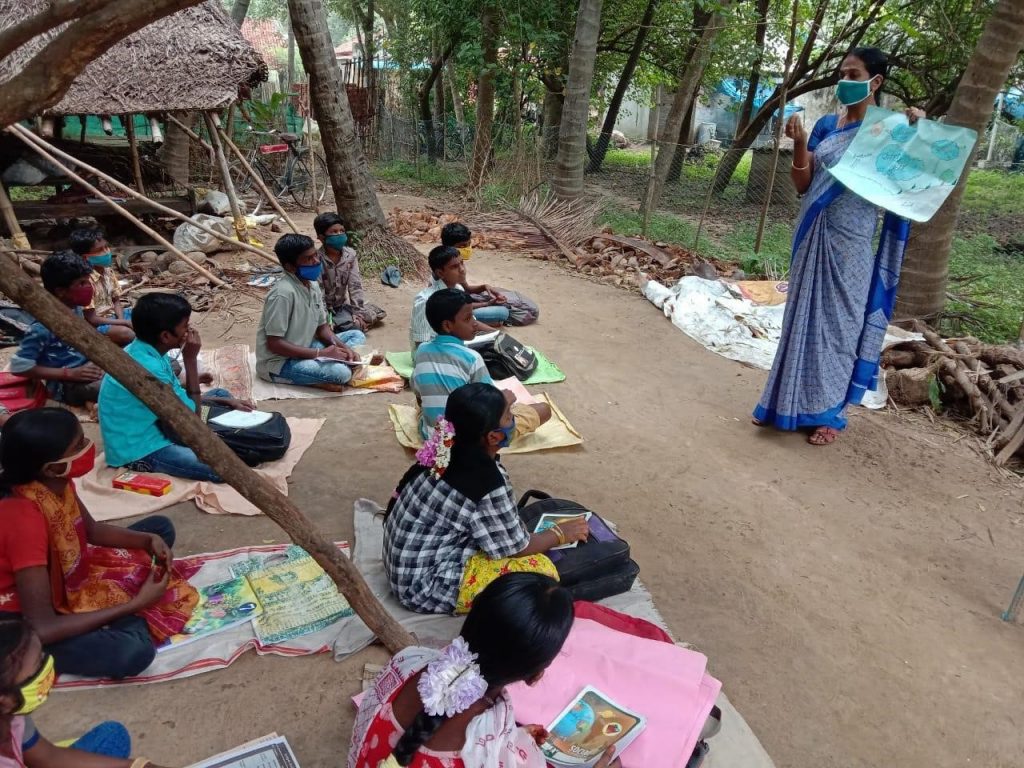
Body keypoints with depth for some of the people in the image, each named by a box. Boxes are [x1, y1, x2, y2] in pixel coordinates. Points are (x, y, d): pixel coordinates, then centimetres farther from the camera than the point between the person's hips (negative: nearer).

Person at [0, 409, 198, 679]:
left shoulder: (55, 482, -11)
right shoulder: (23, 517, -35)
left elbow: (92, 530, 10)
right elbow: (41, 630, -35)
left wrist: (150, 540, -8)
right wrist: (136, 604, -30)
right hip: (23, 623, -9)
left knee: (160, 527, 11)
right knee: (132, 652, -36)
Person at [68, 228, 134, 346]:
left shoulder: (108, 271, 2)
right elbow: (91, 319, -22)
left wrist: (121, 320, -10)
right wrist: (124, 323, -21)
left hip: (112, 315, 9)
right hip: (96, 325, -9)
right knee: (126, 333, -33)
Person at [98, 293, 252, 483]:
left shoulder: (148, 350, -1)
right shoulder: (147, 367, -29)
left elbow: (179, 395, 13)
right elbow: (191, 414, -19)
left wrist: (225, 401, 7)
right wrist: (190, 359, -19)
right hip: (140, 450, -10)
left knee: (221, 394, 17)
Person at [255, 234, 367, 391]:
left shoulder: (313, 285, 3)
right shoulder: (283, 293, -24)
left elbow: (322, 327, 11)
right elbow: (274, 344, -23)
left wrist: (343, 348, -9)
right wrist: (321, 353, -23)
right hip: (279, 363, -10)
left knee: (357, 336, 7)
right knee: (340, 372, -31)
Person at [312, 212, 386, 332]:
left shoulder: (350, 255, -7)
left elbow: (355, 285, -9)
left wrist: (359, 313, -17)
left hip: (342, 305, 7)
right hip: (324, 310, -7)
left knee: (378, 313, -1)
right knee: (354, 326, -27)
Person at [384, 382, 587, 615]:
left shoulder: (449, 450, -7)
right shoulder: (488, 483, -30)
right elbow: (516, 547, -15)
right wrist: (560, 534, 2)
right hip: (425, 587, -9)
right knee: (542, 571, -14)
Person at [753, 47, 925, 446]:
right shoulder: (825, 125, 8)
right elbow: (803, 185, 4)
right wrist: (799, 144, -11)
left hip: (850, 241, -4)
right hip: (813, 235, 4)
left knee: (840, 320, 2)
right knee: (805, 314, 9)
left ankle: (829, 411, 13)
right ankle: (791, 399, 20)